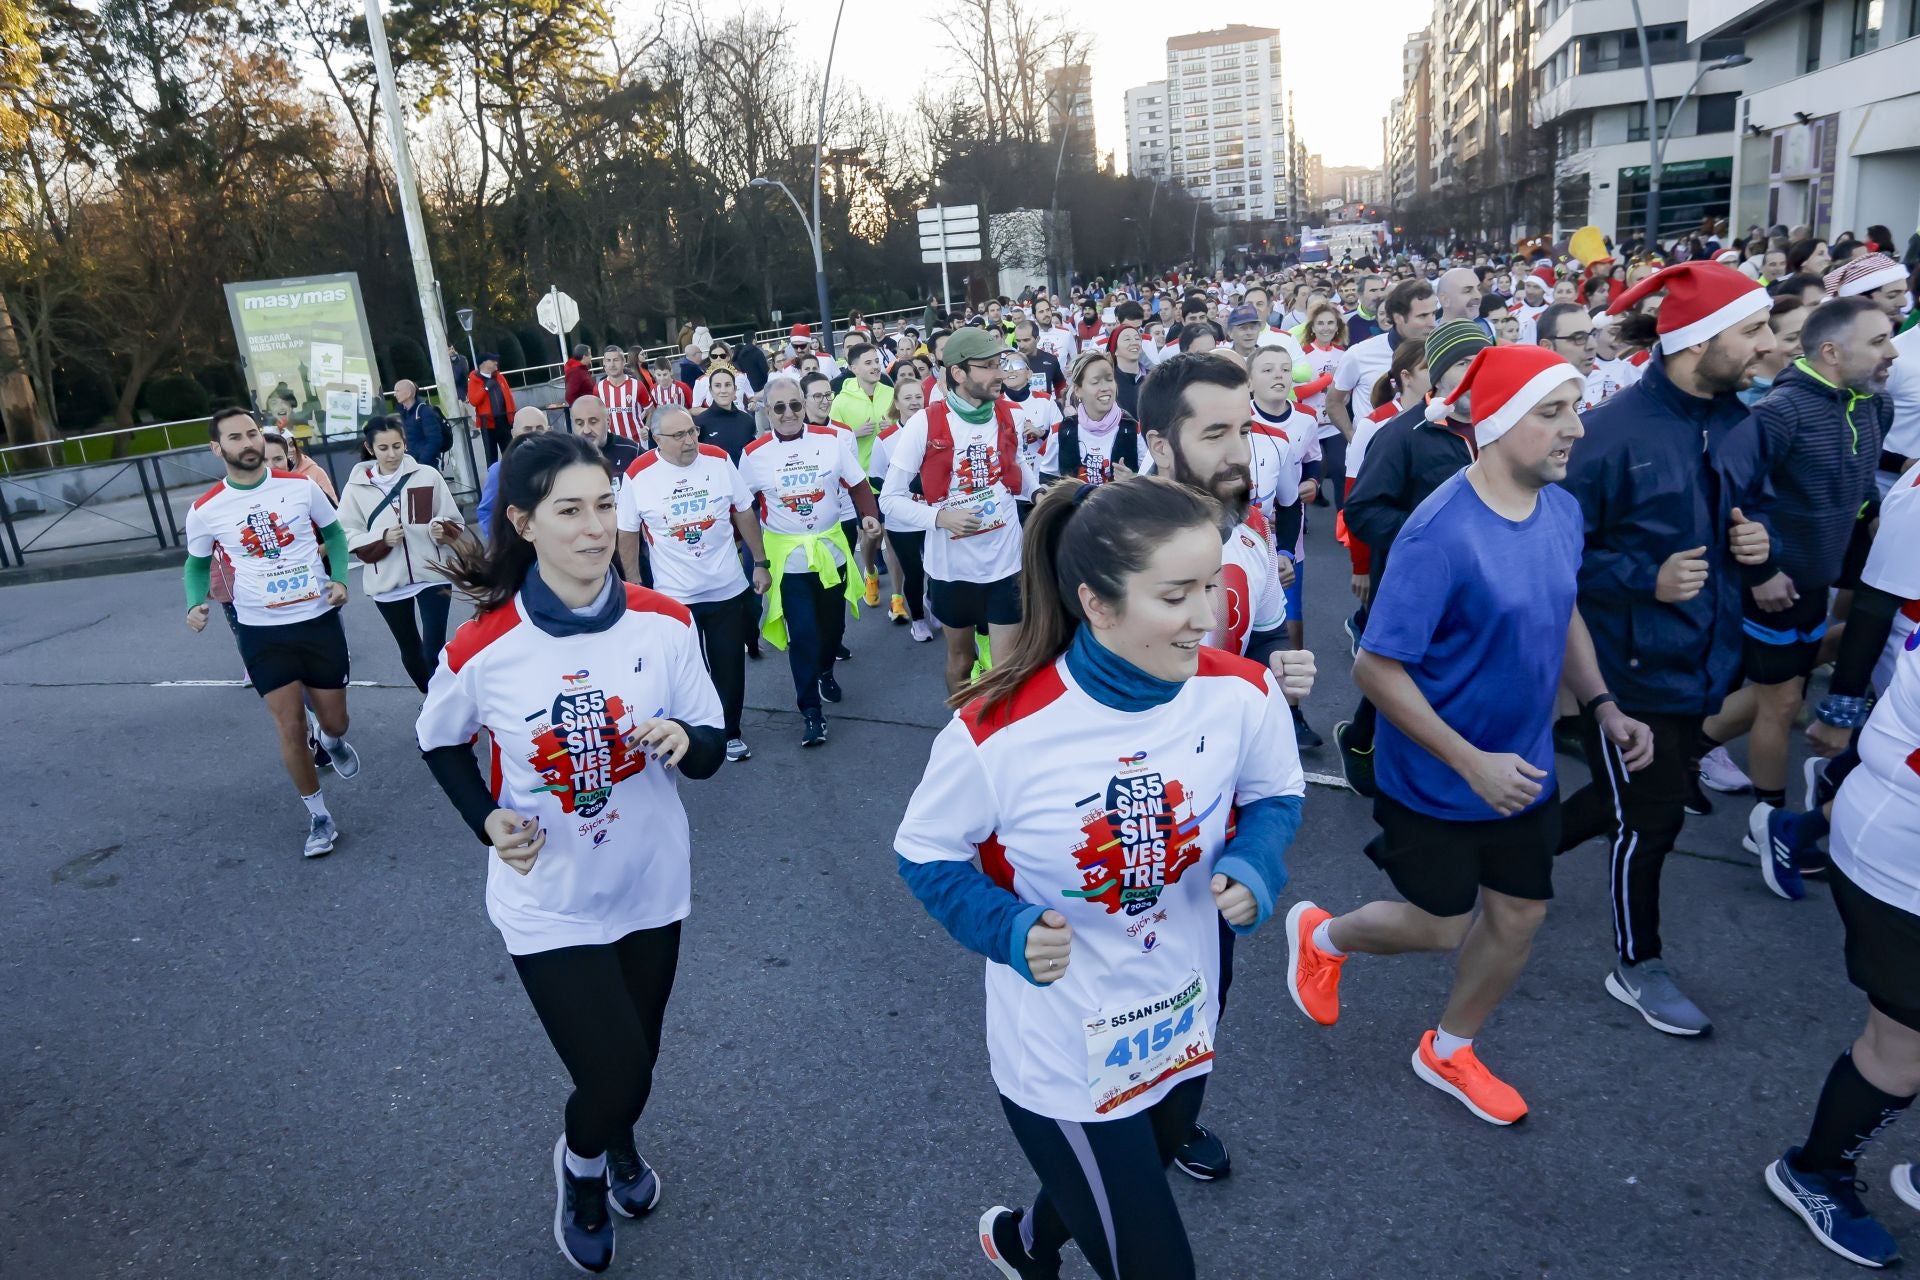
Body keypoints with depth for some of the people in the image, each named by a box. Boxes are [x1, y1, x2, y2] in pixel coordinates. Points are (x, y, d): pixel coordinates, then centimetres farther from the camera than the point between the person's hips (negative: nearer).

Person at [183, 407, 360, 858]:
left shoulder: (302, 486, -5)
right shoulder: (205, 510, -5)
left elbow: (333, 532, 9)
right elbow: (197, 563, 11)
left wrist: (340, 578, -7)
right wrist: (196, 603, -9)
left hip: (319, 621, 1)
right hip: (261, 632, -1)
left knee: (334, 721, 10)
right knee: (290, 728, -1)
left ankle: (332, 740, 50)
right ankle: (318, 816, 17)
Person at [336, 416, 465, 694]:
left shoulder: (428, 476, -4)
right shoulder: (357, 486, -2)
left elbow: (456, 524, 2)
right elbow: (349, 537, -1)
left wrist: (443, 529, -20)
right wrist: (382, 539, -18)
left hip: (432, 575, -2)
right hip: (387, 583, 2)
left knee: (434, 652, -10)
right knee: (410, 650, 18)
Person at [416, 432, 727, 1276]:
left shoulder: (666, 623, -14)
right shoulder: (480, 651, -18)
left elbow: (710, 753, -6)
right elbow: (439, 742, 3)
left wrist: (683, 740, -29)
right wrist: (488, 821, -13)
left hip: (650, 887, 3)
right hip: (548, 905, -3)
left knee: (634, 1058, 21)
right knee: (614, 1076, -3)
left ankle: (618, 1143, 58)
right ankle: (581, 1162, 36)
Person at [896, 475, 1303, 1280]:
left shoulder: (1242, 693, -17)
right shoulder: (998, 731, -27)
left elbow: (1274, 795, 3)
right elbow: (924, 853, -11)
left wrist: (1254, 865, -18)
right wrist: (1008, 930, -27)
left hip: (1185, 1029, 5)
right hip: (1061, 1059, -5)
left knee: (1107, 1208, 32)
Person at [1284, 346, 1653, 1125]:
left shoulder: (1562, 510, -5)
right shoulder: (1440, 534, -29)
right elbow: (1375, 670, -26)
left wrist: (1602, 705, -2)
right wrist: (1472, 763, -26)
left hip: (1524, 769, 7)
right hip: (1439, 780, -7)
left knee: (1521, 916, 16)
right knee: (1441, 929, 10)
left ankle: (1447, 1051, 41)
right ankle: (1320, 934, 41)